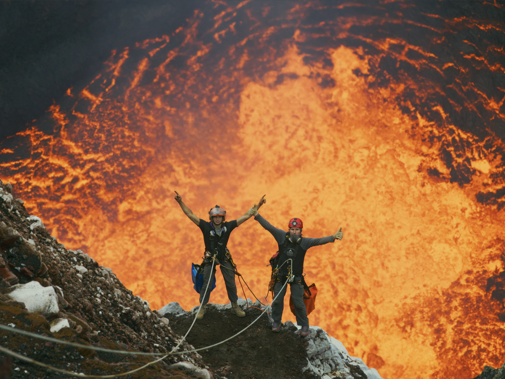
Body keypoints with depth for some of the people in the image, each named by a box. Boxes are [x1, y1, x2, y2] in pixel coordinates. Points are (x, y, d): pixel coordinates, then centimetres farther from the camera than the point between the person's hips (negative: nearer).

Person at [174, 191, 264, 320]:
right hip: (210, 258, -2)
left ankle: (235, 306, 24)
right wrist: (180, 202, -25)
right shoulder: (206, 226, -15)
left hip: (225, 258, 2)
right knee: (207, 284, 2)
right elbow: (190, 214, -17)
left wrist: (257, 206, -12)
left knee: (231, 283, 8)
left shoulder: (228, 226, -11)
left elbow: (246, 216, -7)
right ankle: (202, 307, 18)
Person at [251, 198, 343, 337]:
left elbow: (319, 241, -24)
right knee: (277, 300, 11)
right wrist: (257, 215, -25)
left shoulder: (304, 242, -13)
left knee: (298, 303, 1)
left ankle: (304, 325, 20)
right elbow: (269, 227, -15)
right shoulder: (282, 237, -11)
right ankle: (276, 322, 32)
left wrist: (332, 237, -39)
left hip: (296, 277, -1)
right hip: (281, 275, 2)